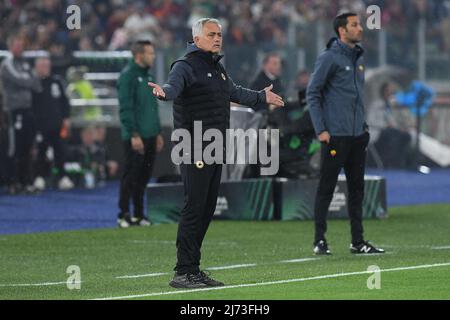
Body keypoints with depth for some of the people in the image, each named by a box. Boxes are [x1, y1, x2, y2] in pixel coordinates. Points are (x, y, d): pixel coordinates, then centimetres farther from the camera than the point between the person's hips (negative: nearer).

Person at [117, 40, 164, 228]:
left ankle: (139, 214, 16)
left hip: (150, 135, 8)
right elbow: (126, 108, -17)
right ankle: (124, 215, -1)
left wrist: (158, 132, 20)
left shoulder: (147, 75, 16)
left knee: (143, 177, 10)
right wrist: (134, 134, -21)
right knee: (131, 176, -6)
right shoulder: (128, 75, -11)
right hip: (135, 136, -8)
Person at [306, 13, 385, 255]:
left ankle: (358, 242, 14)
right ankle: (320, 241, 2)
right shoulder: (329, 58, -9)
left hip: (358, 135, 8)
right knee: (326, 188, -2)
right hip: (335, 135, -8)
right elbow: (312, 94, -10)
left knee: (357, 188, 9)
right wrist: (320, 129, -14)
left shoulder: (358, 58, 14)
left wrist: (364, 125, 16)